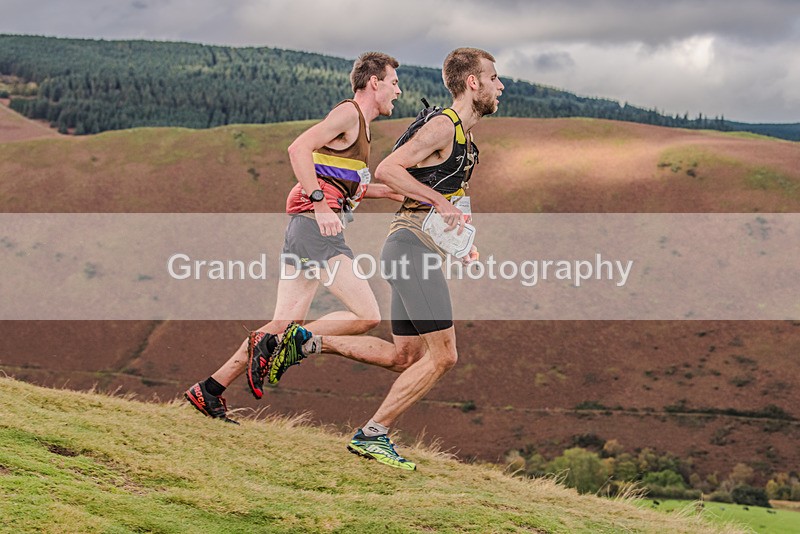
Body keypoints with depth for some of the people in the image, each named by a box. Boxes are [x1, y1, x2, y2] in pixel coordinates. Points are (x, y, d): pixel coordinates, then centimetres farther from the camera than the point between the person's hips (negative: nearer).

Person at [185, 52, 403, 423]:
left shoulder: (360, 124, 25)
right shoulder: (348, 113, -5)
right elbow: (299, 148, -19)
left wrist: (390, 192, 26)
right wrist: (320, 202, -25)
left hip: (307, 227, 10)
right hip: (316, 226, -10)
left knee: (287, 325, 7)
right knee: (367, 315, -16)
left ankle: (210, 390, 8)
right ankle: (277, 344, -14)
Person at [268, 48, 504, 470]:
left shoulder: (465, 138, 20)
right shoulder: (442, 127, -11)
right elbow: (386, 170, -20)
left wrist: (459, 243, 17)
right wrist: (441, 203, -22)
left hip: (418, 251, 10)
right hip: (411, 244, -10)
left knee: (403, 357, 10)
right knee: (442, 356, -9)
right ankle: (372, 435, -2)